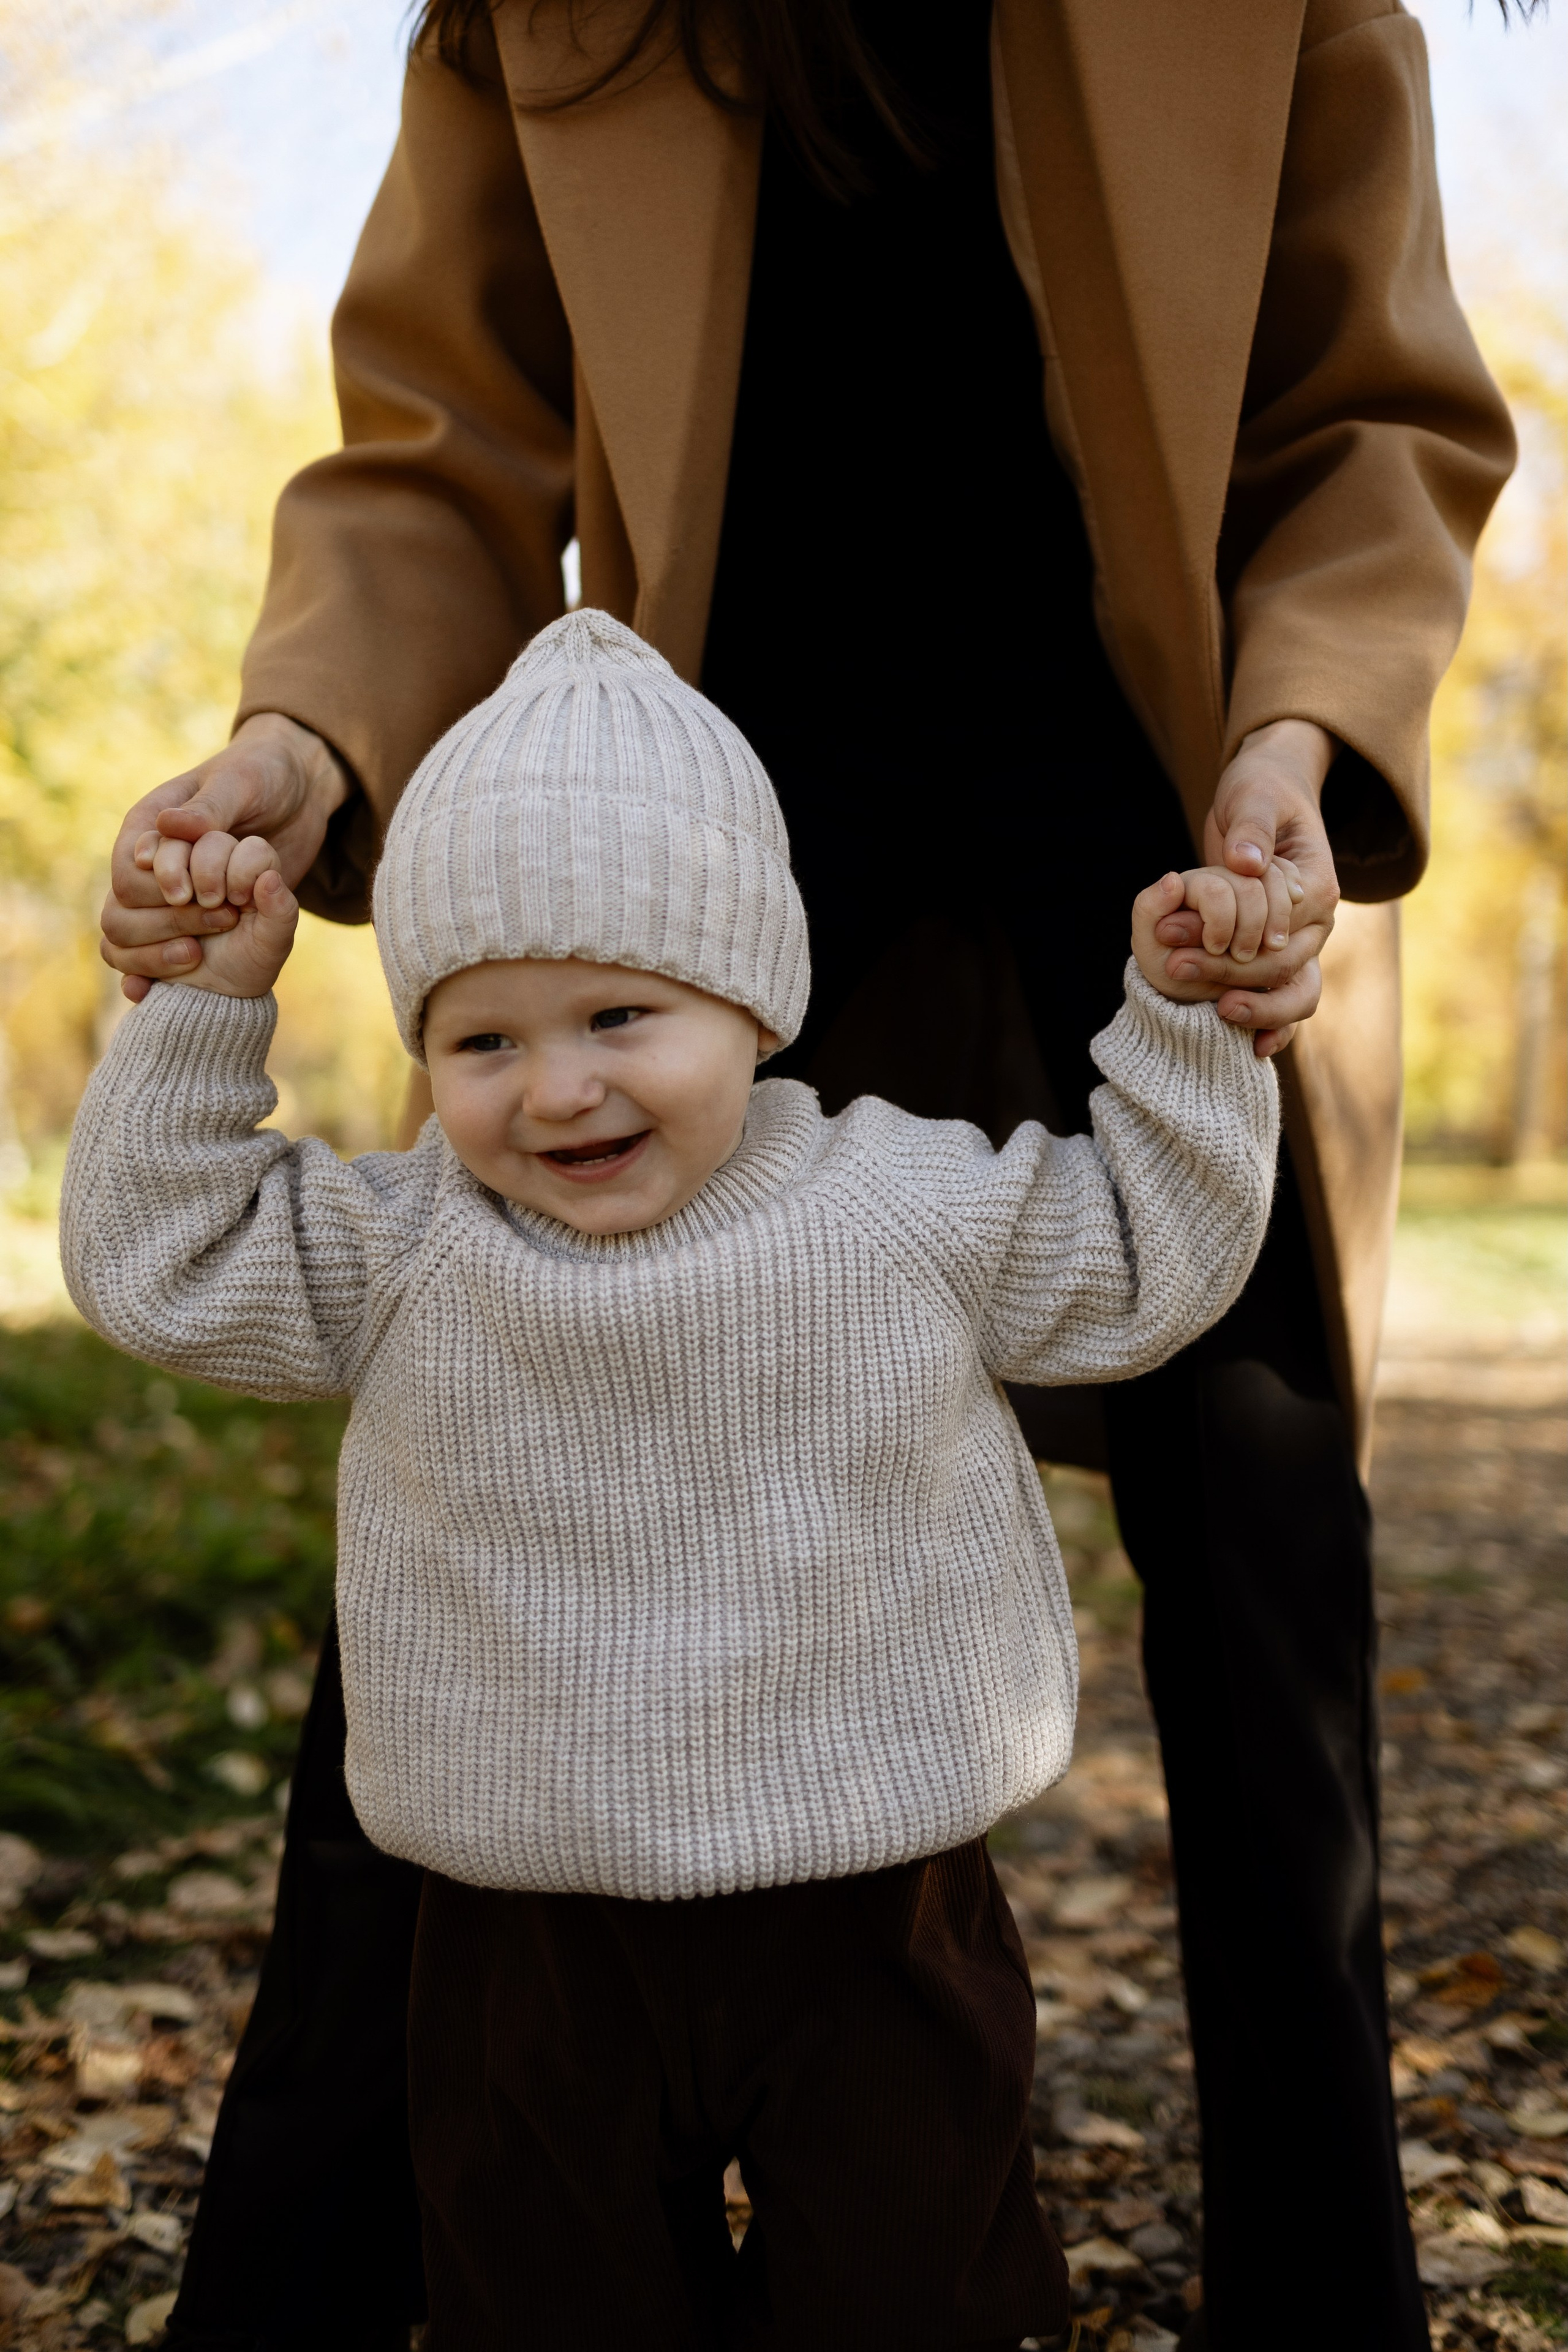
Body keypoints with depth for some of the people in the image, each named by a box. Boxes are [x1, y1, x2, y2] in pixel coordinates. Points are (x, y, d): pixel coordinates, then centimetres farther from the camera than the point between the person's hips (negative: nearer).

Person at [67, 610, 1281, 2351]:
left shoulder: (909, 1205, -9)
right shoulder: (404, 1256, -7)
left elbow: (1151, 1257, 3)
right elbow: (152, 1258, -3)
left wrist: (1180, 1015, -5)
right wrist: (208, 1000, -10)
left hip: (871, 1912, 0)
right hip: (532, 1935, 1)